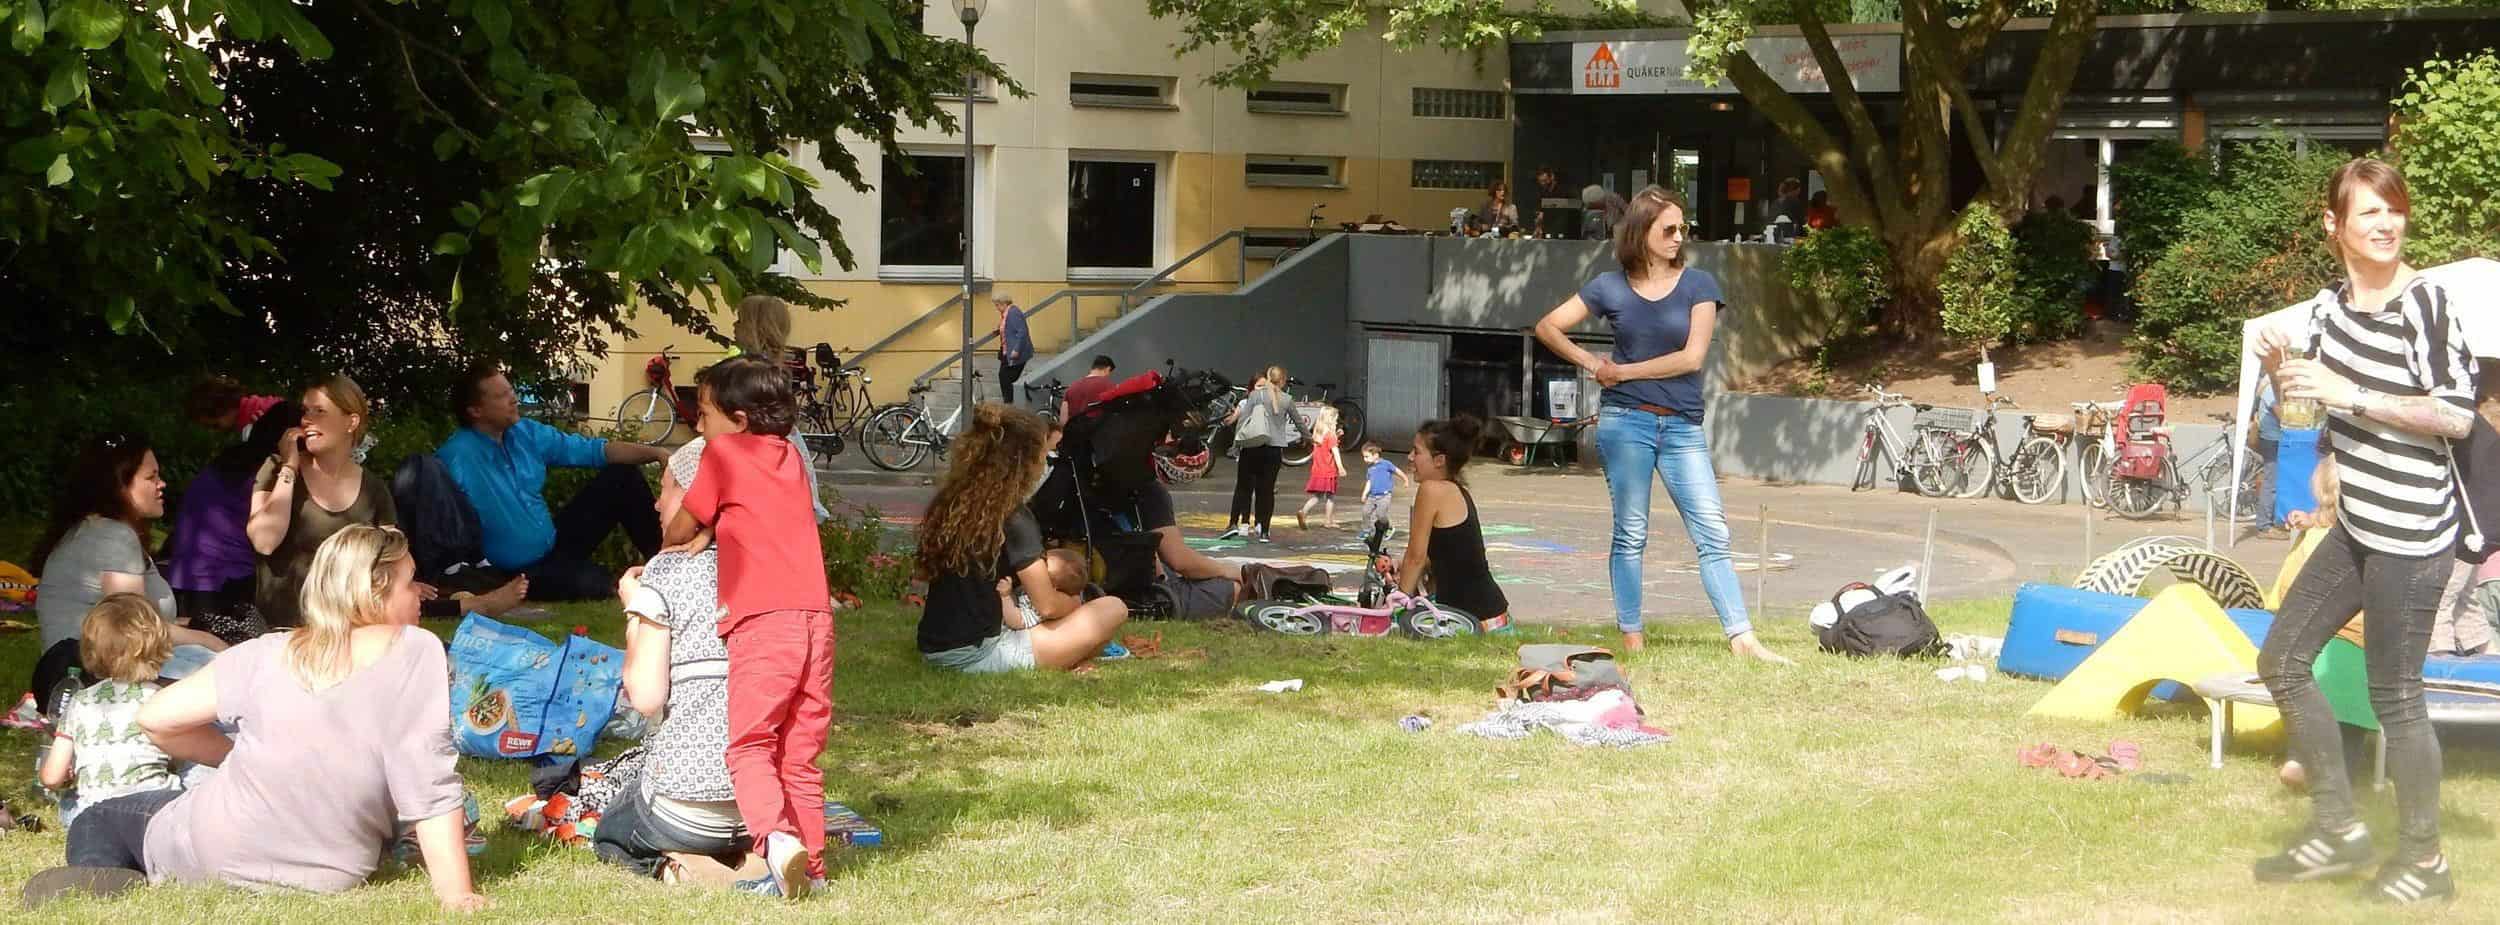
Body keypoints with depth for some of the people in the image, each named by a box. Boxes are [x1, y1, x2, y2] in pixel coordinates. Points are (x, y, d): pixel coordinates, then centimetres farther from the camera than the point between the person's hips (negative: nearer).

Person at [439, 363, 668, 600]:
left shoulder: (526, 434, 1)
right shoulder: (458, 458, -23)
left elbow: (589, 450, 7)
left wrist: (654, 453, -1)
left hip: (553, 542, 8)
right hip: (523, 571, -8)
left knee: (623, 476, 8)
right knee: (595, 583, -34)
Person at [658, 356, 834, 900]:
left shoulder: (723, 452, 3)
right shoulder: (788, 455, 20)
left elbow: (681, 528, 12)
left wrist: (676, 542, 32)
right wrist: (712, 531, 10)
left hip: (763, 619, -6)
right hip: (816, 614, 6)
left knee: (750, 744, -5)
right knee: (800, 750, 11)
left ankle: (777, 835, -28)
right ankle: (809, 862, 10)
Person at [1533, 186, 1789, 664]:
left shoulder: (1697, 284, 1)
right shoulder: (1610, 288, 5)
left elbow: (1692, 357, -8)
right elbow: (1548, 327, 12)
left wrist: (1624, 371, -5)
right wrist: (1592, 363, 1)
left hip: (1682, 426, 0)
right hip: (1625, 421, 0)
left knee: (1712, 534, -4)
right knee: (1630, 534, 2)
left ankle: (1742, 638, -6)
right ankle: (1631, 640, 5)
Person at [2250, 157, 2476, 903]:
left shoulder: (2423, 304, -16)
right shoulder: (2331, 306, 7)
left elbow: (2458, 416, -22)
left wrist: (2351, 394, -25)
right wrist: (2283, 372, -1)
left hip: (2412, 531, -9)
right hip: (2357, 527, 9)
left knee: (2393, 694, -2)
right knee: (2283, 661, 13)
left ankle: (2424, 862, 13)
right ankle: (2338, 830, 24)